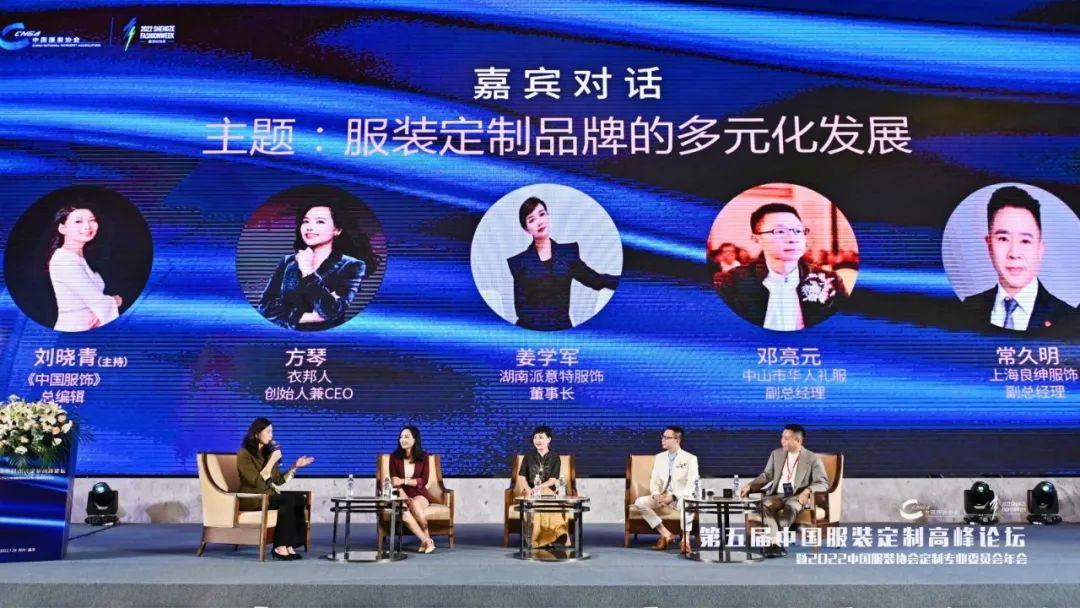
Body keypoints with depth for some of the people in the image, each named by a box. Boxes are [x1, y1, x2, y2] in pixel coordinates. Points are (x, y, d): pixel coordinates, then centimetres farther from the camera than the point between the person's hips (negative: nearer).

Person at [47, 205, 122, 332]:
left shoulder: (80, 258, 14)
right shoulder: (64, 259, -14)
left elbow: (96, 299, 9)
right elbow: (99, 302, -18)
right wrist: (116, 300, 1)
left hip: (91, 329, 8)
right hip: (73, 330, -8)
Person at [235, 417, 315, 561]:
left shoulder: (267, 452, 14)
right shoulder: (244, 454, -8)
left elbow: (279, 480, 13)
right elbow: (257, 481, -18)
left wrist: (295, 466, 4)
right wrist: (272, 461, -18)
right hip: (252, 499, -7)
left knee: (301, 498, -21)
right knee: (288, 500, -31)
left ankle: (288, 544, -22)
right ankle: (281, 547, -25)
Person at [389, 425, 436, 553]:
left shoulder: (423, 456, 1)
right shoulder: (394, 457, 1)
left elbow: (423, 481, -3)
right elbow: (394, 481, -3)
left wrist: (404, 481, -17)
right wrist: (403, 496, -19)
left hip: (419, 494, 0)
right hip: (402, 495, 0)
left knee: (415, 504, -37)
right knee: (403, 512, -35)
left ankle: (426, 539, -21)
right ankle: (426, 541, -29)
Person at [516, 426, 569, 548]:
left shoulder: (555, 458, 6)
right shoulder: (528, 456, 11)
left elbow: (553, 480, -3)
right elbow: (521, 477, 5)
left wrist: (539, 487, -19)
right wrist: (528, 489, -15)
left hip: (547, 490, -1)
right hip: (530, 491, 1)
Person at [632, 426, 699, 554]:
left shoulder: (690, 459, -5)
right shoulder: (659, 457, 10)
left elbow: (691, 486, -12)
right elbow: (654, 481, 8)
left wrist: (673, 496, -25)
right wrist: (656, 495, -16)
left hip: (682, 498, -5)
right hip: (662, 497, 5)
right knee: (639, 502, -20)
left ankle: (685, 540, -31)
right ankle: (666, 534, -19)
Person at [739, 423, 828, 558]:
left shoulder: (812, 458, 0)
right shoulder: (776, 454, 13)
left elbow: (823, 483, -6)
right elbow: (766, 476, 16)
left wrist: (807, 490, -26)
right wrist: (749, 486, -1)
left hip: (798, 497, -3)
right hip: (778, 495, 4)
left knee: (791, 507, -39)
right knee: (765, 504, -31)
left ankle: (772, 541, -46)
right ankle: (776, 543, -42)